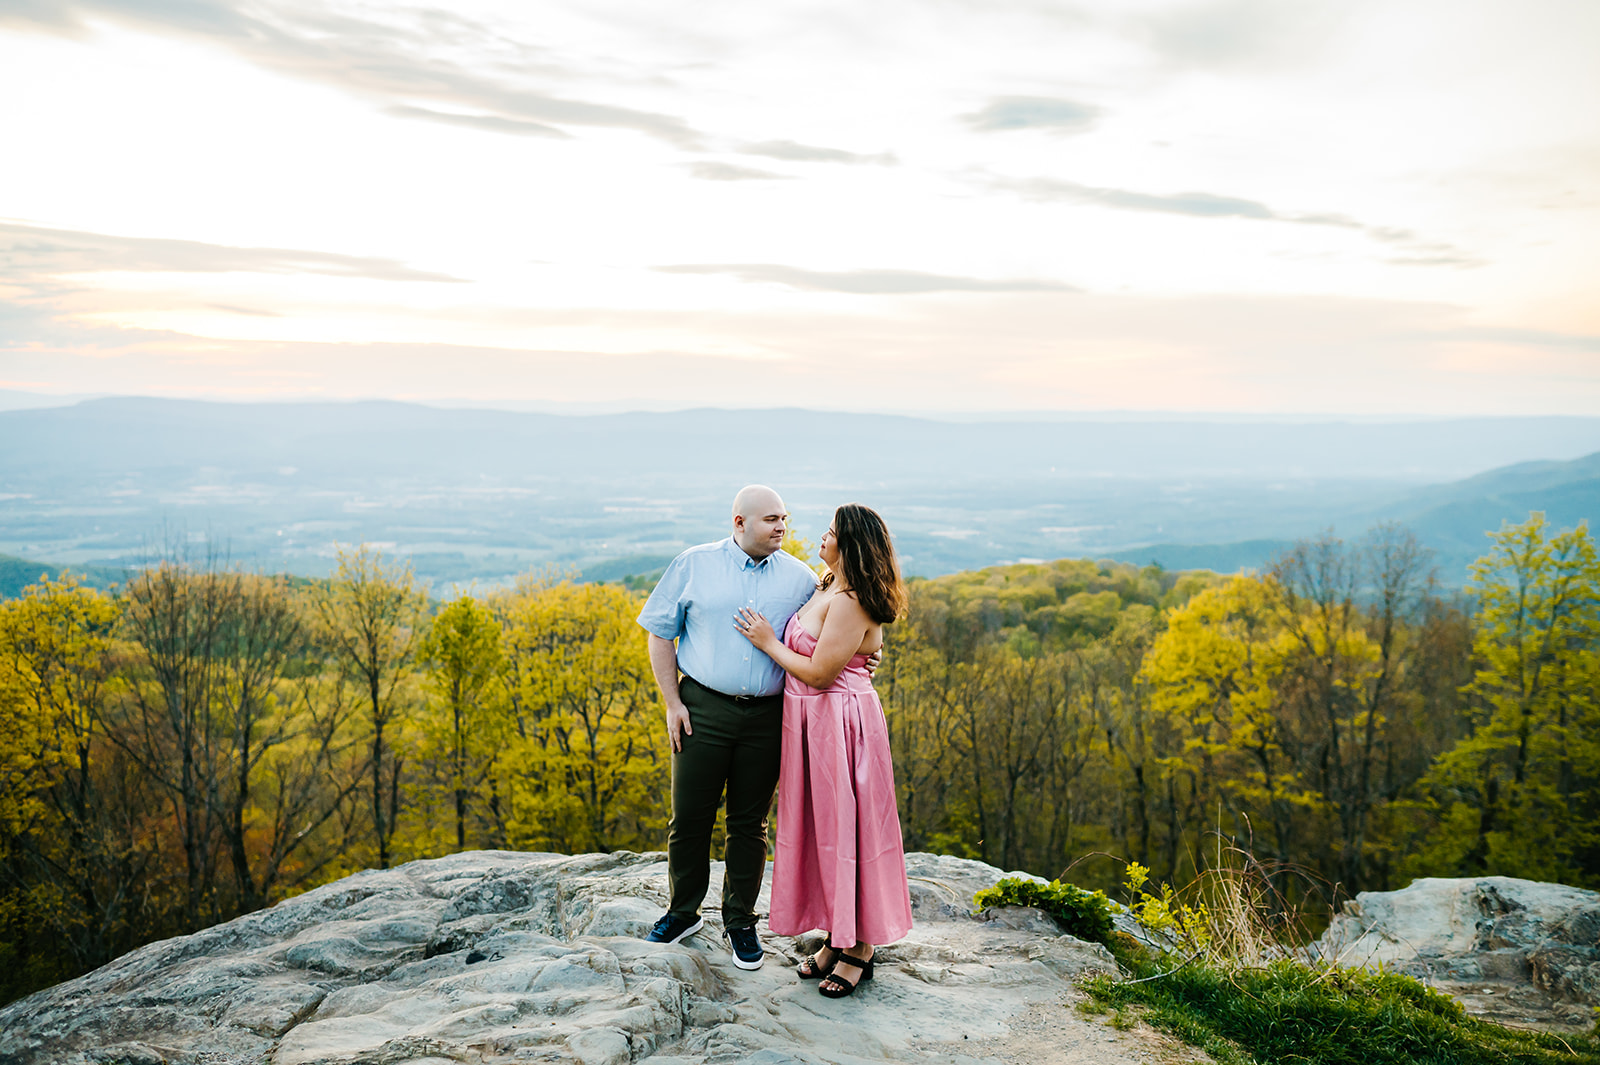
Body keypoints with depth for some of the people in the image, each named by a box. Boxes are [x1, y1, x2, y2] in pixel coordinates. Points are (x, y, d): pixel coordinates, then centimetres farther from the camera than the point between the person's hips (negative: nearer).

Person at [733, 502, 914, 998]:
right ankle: (837, 937, 28)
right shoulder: (827, 589, 9)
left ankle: (858, 949, 15)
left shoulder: (850, 603, -20)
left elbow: (819, 672, -21)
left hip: (840, 723, -10)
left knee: (845, 827, 1)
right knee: (821, 826, 15)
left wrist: (769, 642, -12)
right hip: (811, 722, 10)